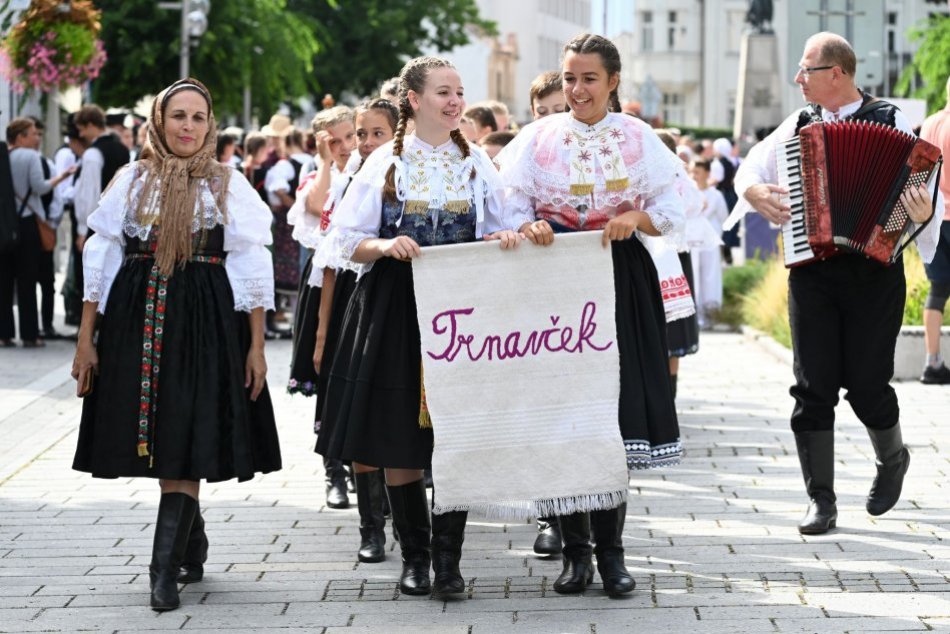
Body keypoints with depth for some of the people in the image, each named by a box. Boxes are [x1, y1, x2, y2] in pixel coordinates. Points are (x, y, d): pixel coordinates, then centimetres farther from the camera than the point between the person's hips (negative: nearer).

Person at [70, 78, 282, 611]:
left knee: (184, 446, -10)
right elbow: (102, 260, 9)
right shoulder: (133, 181, 9)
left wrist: (256, 346, -3)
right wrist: (86, 338, 4)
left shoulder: (228, 185, 4)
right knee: (155, 442, 6)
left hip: (205, 324, -3)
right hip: (137, 322, 3)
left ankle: (166, 570, -10)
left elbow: (252, 267, 2)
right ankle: (192, 548, 24)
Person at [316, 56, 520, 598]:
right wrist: (384, 246, -17)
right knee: (399, 442, 0)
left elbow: (497, 236, 16)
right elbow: (346, 241, 2)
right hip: (395, 313, -1)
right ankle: (414, 556, 12)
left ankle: (448, 558, 3)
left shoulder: (478, 163, 10)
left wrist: (506, 240, -7)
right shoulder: (385, 163, 4)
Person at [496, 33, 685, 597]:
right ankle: (576, 551, 7)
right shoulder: (540, 136, 5)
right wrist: (528, 227, -18)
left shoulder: (638, 138, 5)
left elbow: (671, 212, 3)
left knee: (617, 408, -2)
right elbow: (510, 207, 3)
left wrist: (636, 218, -16)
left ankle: (611, 550, 6)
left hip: (621, 283, 0)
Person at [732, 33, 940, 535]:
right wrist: (754, 191, -2)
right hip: (812, 271, 3)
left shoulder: (892, 122, 1)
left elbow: (922, 187, -5)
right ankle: (820, 499, 4)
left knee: (867, 383, 1)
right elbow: (749, 168, 20)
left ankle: (892, 459, 32)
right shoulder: (799, 124, 12)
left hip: (875, 271, -3)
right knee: (813, 387, -2)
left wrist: (922, 212, -27)